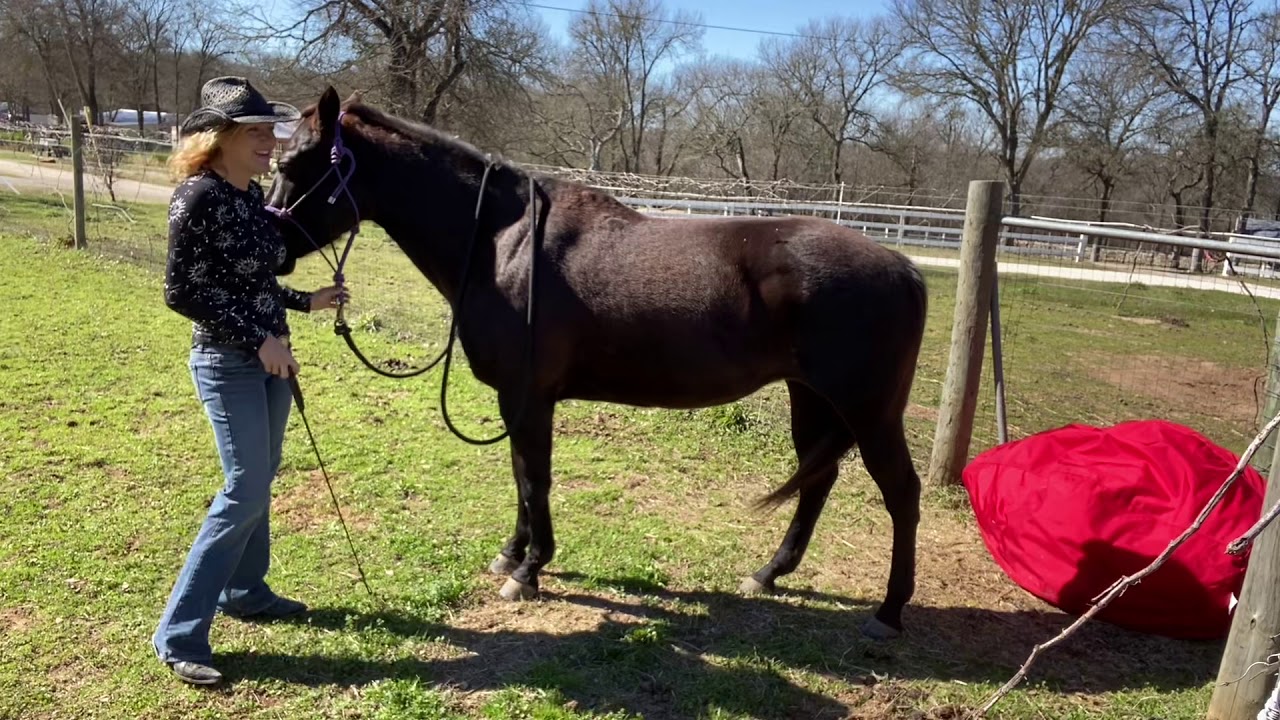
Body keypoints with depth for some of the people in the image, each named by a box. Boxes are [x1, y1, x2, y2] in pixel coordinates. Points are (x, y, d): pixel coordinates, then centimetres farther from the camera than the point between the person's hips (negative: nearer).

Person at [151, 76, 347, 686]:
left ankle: (244, 590, 35)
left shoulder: (251, 195, 7)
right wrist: (258, 339, -19)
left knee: (259, 481, 17)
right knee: (246, 490, -8)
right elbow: (181, 291, -18)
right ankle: (180, 633, 3)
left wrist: (306, 302, 15)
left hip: (269, 355, 9)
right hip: (227, 362, -8)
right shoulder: (198, 196, -17)